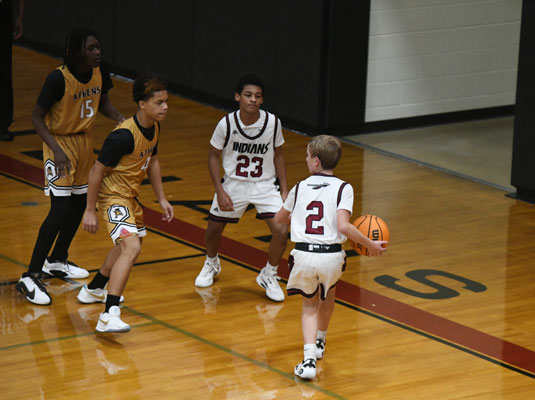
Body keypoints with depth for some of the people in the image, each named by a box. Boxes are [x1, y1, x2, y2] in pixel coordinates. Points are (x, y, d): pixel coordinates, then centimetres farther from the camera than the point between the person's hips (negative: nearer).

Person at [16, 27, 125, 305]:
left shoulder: (99, 72, -8)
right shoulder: (58, 79, -27)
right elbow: (37, 117, -21)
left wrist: (121, 119, -8)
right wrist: (57, 150, -32)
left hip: (85, 141, 7)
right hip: (60, 143, -7)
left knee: (79, 203, 17)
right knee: (60, 209, -15)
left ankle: (57, 261, 38)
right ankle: (30, 278, -11)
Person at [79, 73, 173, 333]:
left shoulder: (153, 128, -2)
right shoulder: (124, 136, -29)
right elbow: (98, 170, -22)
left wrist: (162, 199, 15)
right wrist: (90, 211, -17)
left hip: (130, 194, 10)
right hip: (112, 195, -10)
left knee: (129, 244, 29)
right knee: (131, 248, -26)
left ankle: (94, 290, 50)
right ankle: (109, 316, -33)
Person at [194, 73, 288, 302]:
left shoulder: (272, 122, -15)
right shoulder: (227, 124, -18)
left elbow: (278, 155, 1)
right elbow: (214, 156, -5)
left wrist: (284, 190, -2)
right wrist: (220, 192, -11)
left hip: (265, 184, 0)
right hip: (233, 183, 0)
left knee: (281, 230, -15)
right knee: (214, 229, 11)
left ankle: (268, 276, 11)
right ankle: (212, 264, 46)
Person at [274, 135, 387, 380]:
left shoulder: (300, 188, 9)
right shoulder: (343, 188, 0)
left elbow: (278, 219, 24)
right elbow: (343, 226, -14)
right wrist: (371, 245, -3)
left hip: (303, 256, 1)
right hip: (331, 256, -1)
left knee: (310, 304, 19)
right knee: (328, 291, 33)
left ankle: (309, 358, -3)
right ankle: (320, 342, 45)